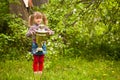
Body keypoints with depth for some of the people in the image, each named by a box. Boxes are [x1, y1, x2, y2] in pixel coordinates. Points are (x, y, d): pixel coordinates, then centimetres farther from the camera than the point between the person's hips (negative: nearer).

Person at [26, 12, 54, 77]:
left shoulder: (44, 27, 4)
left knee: (41, 60, 9)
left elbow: (52, 32, 3)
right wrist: (32, 32, -28)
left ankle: (40, 71, 18)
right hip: (35, 45, -2)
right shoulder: (32, 27, -3)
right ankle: (35, 71, 12)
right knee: (36, 60, 4)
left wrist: (49, 32, -19)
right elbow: (27, 34, -9)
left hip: (42, 45, 2)